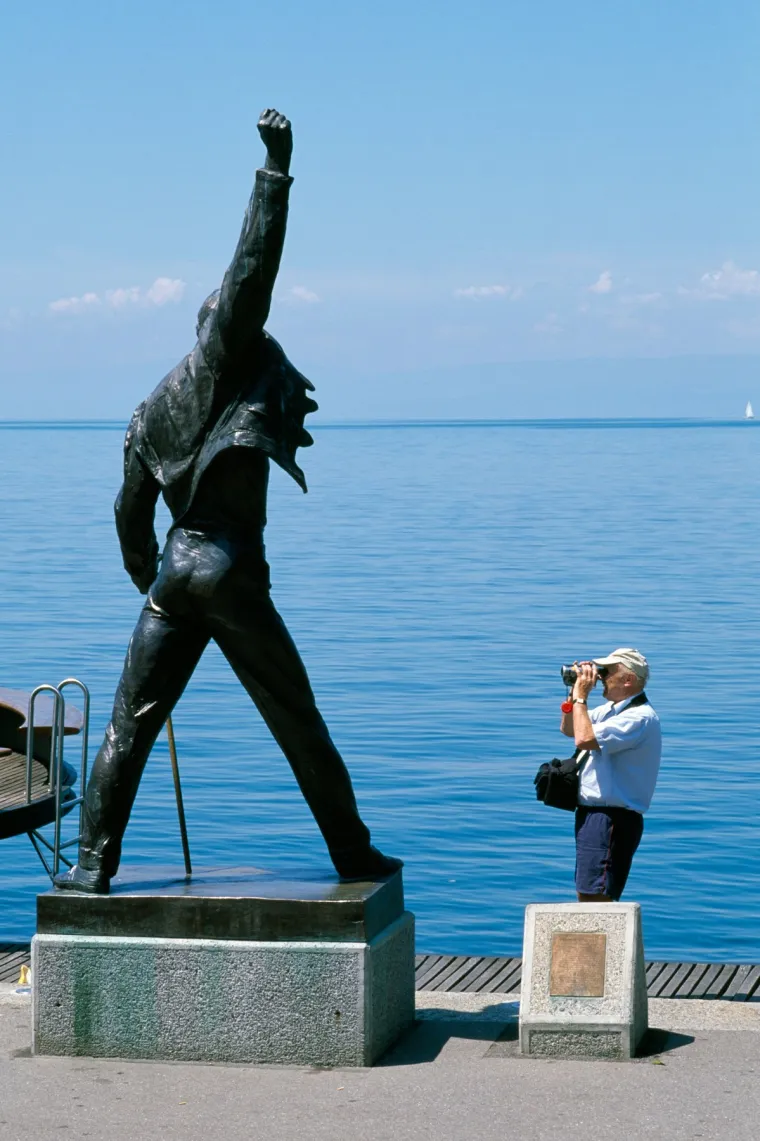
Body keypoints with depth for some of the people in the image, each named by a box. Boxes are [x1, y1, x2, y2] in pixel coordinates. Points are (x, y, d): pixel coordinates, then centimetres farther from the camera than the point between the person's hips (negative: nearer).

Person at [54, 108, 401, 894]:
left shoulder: (148, 415, 18)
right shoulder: (218, 365, 0)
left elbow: (131, 514, 20)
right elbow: (252, 269, -9)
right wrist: (276, 168, -6)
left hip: (175, 573, 5)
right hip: (231, 571, -5)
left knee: (130, 724, 6)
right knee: (298, 724, 4)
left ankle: (93, 863, 1)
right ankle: (354, 857, 13)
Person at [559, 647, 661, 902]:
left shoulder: (640, 717, -17)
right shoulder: (610, 709, 16)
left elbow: (584, 738, -26)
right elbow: (568, 729, 27)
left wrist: (580, 697, -13)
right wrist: (574, 693, 11)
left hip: (612, 820, -10)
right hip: (592, 814, 10)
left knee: (595, 899, -15)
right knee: (586, 896, 13)